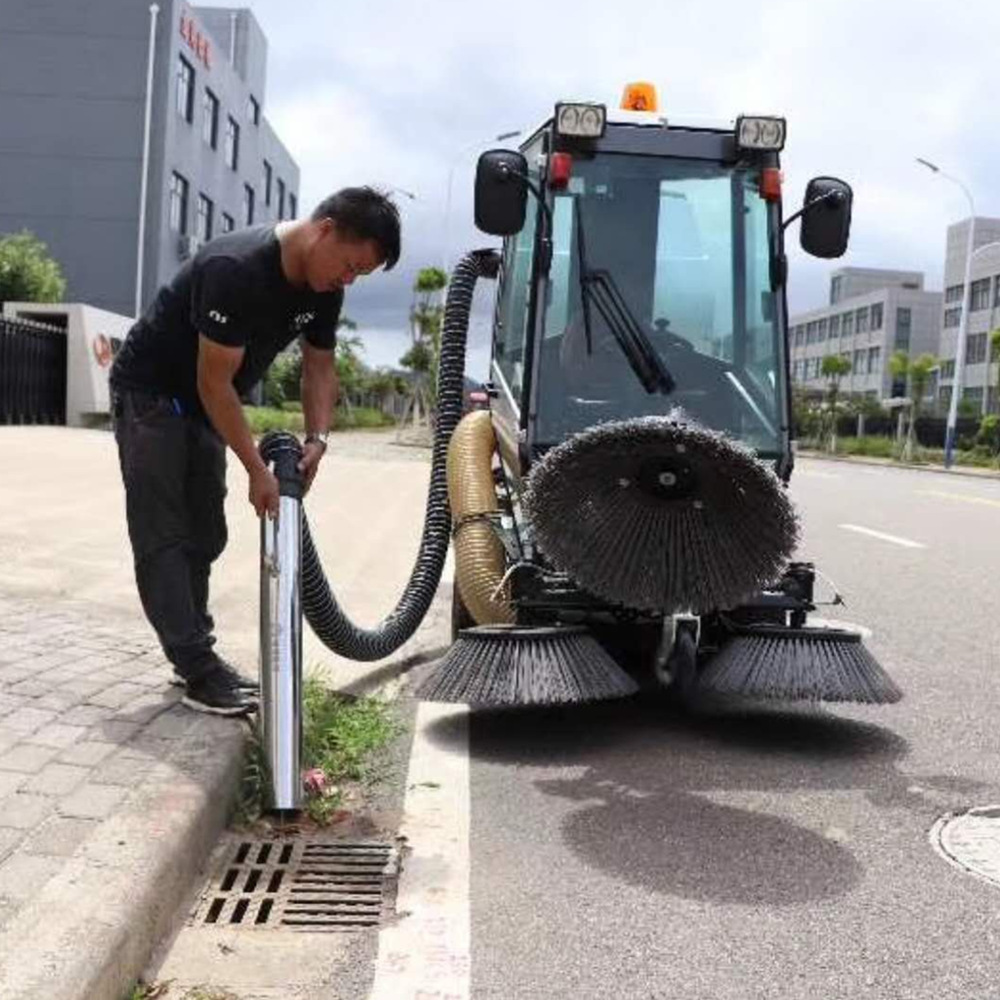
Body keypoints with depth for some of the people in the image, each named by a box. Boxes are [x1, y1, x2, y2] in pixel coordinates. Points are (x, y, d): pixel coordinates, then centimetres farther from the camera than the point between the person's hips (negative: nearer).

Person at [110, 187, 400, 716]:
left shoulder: (323, 285, -8)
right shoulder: (236, 270, -33)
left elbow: (320, 365, 4)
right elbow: (215, 382, -30)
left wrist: (315, 440, -12)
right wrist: (257, 471, -27)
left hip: (202, 406, 9)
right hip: (149, 394, -9)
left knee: (203, 536, 10)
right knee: (163, 538, -8)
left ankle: (195, 654, 18)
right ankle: (199, 673, -10)